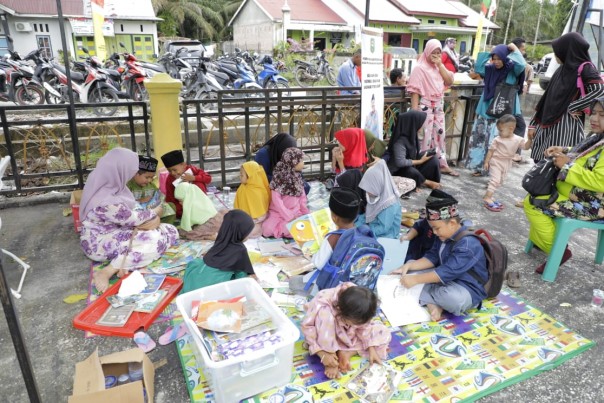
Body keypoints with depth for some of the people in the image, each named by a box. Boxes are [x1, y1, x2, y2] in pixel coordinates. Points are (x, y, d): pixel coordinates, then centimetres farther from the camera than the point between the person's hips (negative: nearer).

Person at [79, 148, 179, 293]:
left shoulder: (107, 183, -8)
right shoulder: (107, 202, -34)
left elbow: (128, 212, 1)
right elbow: (130, 219, -17)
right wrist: (154, 213, 0)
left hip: (115, 230, 8)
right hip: (99, 243, -8)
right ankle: (106, 273, -17)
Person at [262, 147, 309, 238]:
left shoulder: (297, 178, 8)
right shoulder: (279, 177, -12)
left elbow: (302, 198, 12)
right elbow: (277, 200, -16)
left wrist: (306, 213, 1)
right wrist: (289, 217, -19)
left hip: (295, 213, 5)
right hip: (278, 213, -5)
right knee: (268, 229, -31)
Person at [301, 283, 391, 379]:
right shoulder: (321, 305, -38)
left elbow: (365, 327, -9)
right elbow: (307, 327, -30)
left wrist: (371, 350, -17)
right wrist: (322, 354, -34)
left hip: (348, 335, 4)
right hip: (326, 337, -4)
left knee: (383, 333, -8)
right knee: (324, 314, -37)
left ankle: (347, 353, -15)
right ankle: (330, 358, -21)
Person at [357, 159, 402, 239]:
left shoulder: (388, 204, -26)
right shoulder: (376, 197, -1)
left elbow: (383, 229, -24)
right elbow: (369, 216, 10)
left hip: (386, 237, -8)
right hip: (373, 231, 8)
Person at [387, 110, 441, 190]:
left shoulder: (411, 135, -1)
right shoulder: (400, 141, -27)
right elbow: (400, 162, -33)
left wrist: (424, 153, -8)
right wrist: (420, 161, -22)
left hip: (411, 166, 8)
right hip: (397, 171, -8)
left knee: (433, 160, -5)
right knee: (412, 172, -37)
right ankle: (426, 182, -7)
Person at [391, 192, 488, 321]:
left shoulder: (467, 245, -28)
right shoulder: (444, 236, 2)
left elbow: (447, 272, -31)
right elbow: (432, 257, 4)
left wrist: (415, 279, -30)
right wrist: (409, 266, -12)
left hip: (468, 290, -9)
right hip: (446, 279, 9)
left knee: (454, 299, -43)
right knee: (411, 265, -1)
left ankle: (425, 295, -10)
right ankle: (432, 304, -19)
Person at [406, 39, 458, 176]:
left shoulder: (439, 67, 13)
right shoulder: (420, 68, -7)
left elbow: (449, 81, 3)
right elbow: (415, 90, -12)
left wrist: (440, 64, -4)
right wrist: (415, 111, -18)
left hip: (439, 106, 7)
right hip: (425, 106, -7)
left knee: (440, 134, 12)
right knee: (425, 136, -5)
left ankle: (442, 164, 21)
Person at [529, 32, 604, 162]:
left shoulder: (585, 68, -5)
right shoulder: (562, 69, 16)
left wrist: (572, 107, -15)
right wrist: (533, 123, 12)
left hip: (566, 125, -7)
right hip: (547, 124, 7)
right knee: (541, 162, 8)